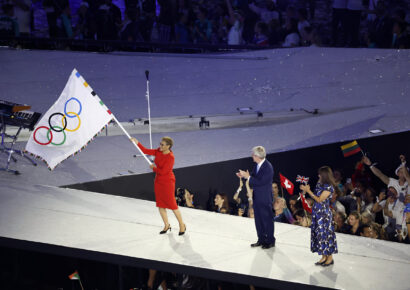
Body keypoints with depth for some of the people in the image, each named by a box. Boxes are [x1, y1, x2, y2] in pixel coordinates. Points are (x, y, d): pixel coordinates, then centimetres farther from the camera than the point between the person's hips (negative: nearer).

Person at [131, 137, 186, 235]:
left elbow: (163, 171, -24)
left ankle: (182, 225, 14)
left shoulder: (170, 157, -22)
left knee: (172, 205, -1)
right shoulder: (159, 152, 0)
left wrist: (154, 168, -8)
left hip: (167, 182, -8)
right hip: (158, 181, 8)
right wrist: (137, 143, -6)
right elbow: (146, 151, 3)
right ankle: (166, 225, 26)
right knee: (160, 205, 12)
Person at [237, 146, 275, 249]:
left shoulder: (268, 167, -22)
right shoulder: (257, 166, 5)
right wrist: (244, 175, -3)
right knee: (258, 220, 15)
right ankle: (261, 240, 26)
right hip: (256, 197, 9)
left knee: (267, 220, 4)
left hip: (265, 199, -9)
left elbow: (260, 182, -25)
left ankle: (270, 241, 15)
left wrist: (248, 177, -22)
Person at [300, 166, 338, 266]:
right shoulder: (320, 184, 10)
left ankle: (330, 258, 6)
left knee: (325, 234, -3)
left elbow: (319, 200, -15)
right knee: (319, 234, 10)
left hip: (324, 213, -8)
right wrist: (307, 190, 4)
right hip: (317, 212, 8)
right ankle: (324, 257, 17)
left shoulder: (329, 187, -15)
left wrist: (308, 190, -14)